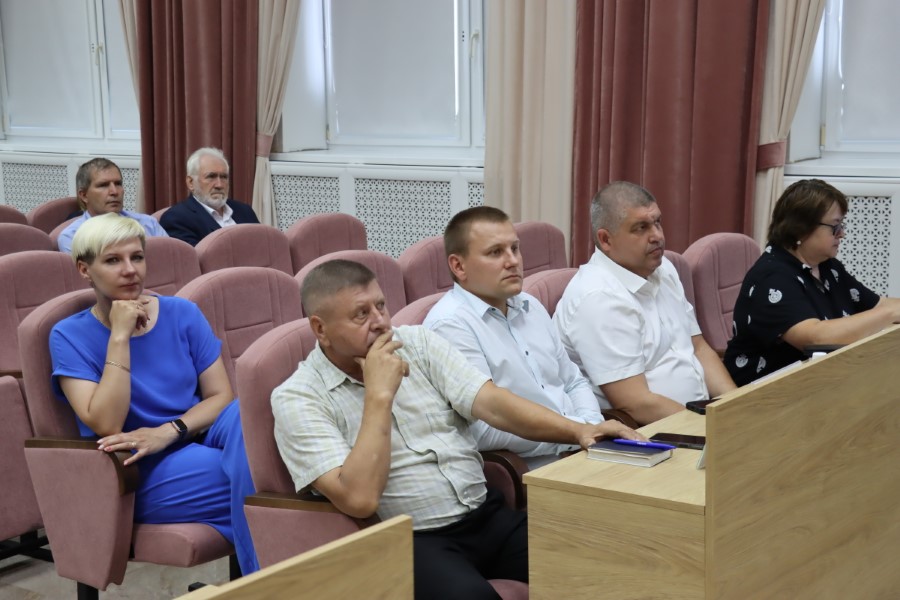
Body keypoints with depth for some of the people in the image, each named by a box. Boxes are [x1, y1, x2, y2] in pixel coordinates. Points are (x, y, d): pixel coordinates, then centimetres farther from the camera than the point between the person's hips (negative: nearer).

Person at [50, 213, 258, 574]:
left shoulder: (182, 314, 5)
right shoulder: (70, 336, -3)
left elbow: (221, 396, 1)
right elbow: (106, 425, -15)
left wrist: (167, 432, -17)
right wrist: (119, 336, -18)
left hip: (201, 443, 4)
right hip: (140, 473, -4)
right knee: (257, 482, -31)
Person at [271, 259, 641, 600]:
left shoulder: (418, 342, 7)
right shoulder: (298, 399, -7)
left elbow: (491, 403, -2)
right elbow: (359, 500, -18)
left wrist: (577, 431, -17)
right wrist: (379, 396, -18)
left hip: (487, 514, 5)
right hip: (409, 540, -5)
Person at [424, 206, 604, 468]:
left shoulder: (530, 307, 15)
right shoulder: (450, 325, -13)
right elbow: (486, 430, -21)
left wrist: (594, 427, 0)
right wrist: (581, 430, -14)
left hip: (582, 455, 8)